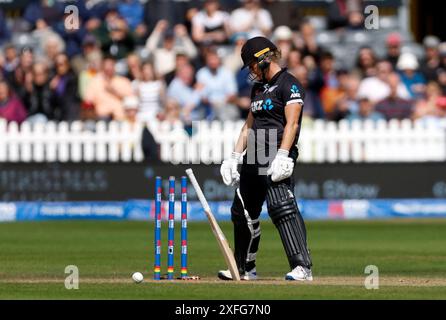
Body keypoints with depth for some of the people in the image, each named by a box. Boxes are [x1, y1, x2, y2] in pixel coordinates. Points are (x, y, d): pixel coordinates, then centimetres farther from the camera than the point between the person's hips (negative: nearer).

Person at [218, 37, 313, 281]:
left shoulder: (289, 85, -6)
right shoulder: (258, 88, 22)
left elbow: (292, 123, -16)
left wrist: (282, 156, -25)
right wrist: (235, 157, 20)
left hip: (276, 158, -10)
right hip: (253, 160, 10)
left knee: (281, 206, -23)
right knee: (242, 212, 14)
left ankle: (302, 267, -27)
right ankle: (244, 268, 27)